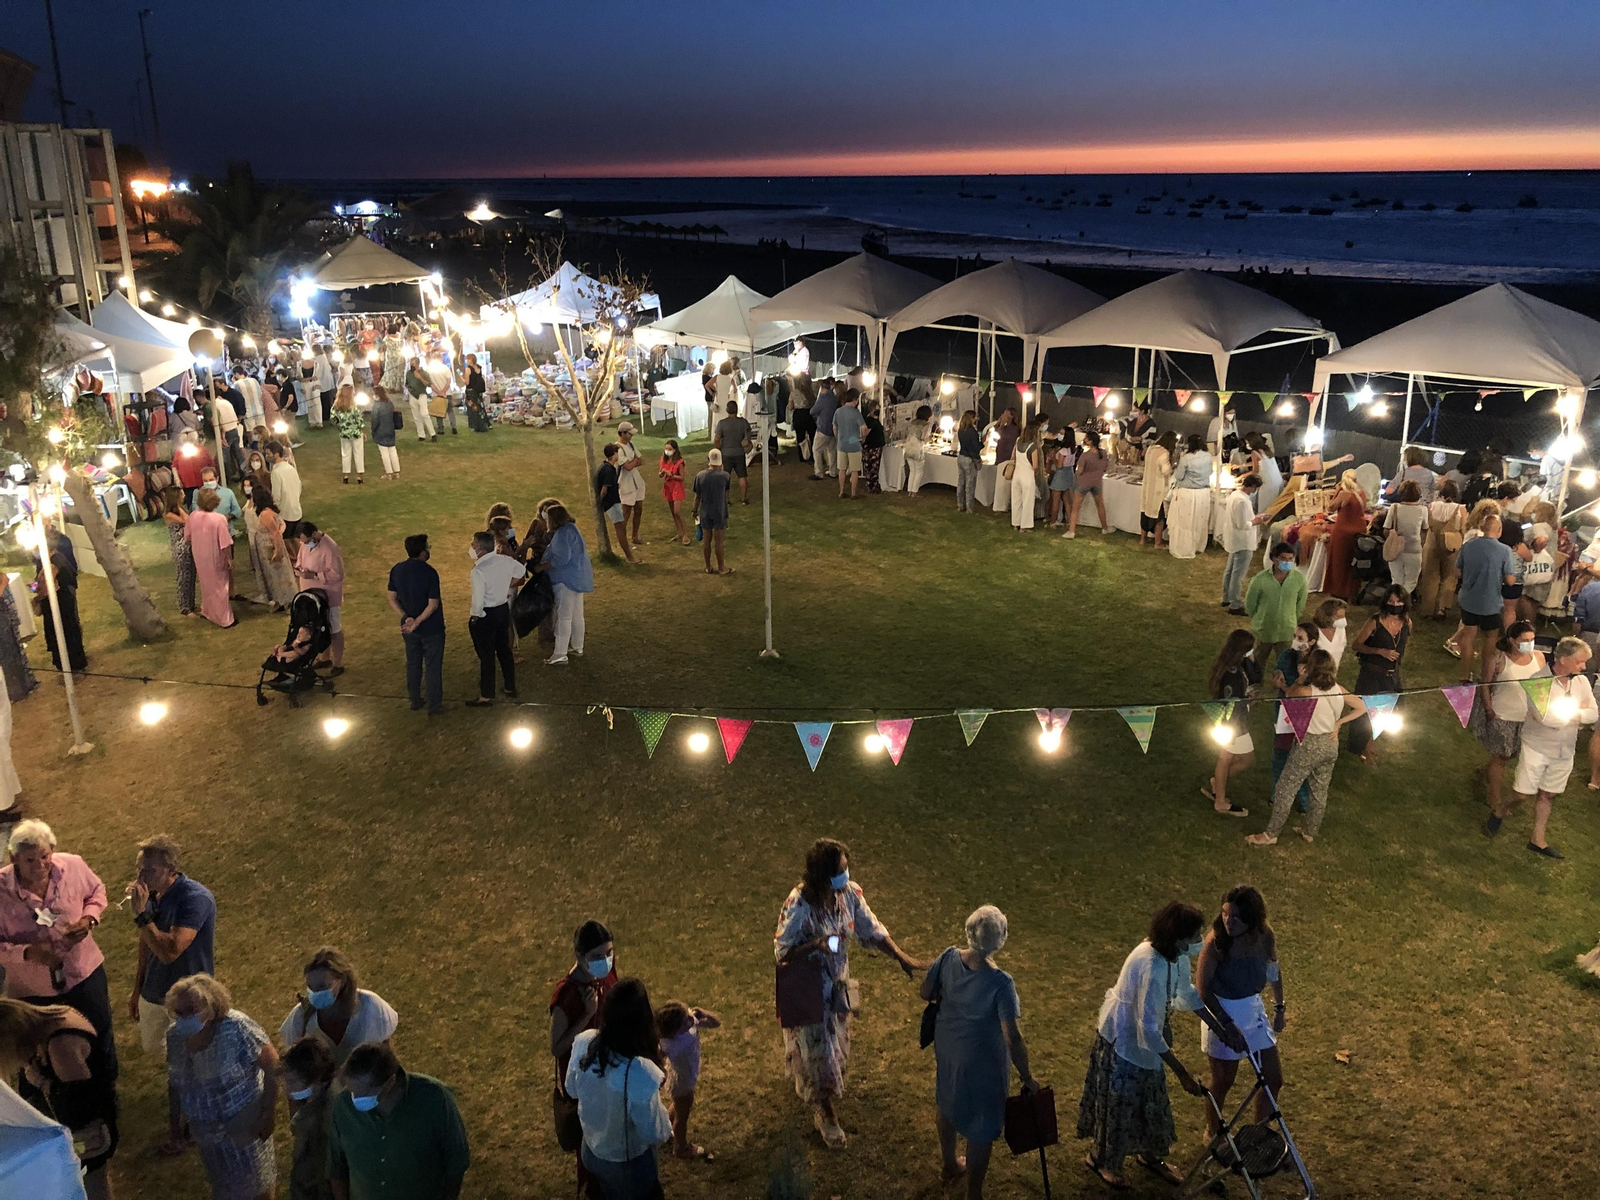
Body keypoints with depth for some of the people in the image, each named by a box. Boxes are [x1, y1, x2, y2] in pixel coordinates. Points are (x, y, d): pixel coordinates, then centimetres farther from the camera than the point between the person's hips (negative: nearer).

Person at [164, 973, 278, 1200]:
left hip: (244, 1124, -4)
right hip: (207, 1130, 4)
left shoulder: (235, 1027, -30)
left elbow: (272, 1064, -24)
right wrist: (175, 1120, 9)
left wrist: (270, 1111, -22)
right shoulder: (175, 1036, -14)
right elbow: (175, 1080, 4)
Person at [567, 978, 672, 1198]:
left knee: (605, 1193, 33)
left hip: (592, 1150, 5)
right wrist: (667, 1132, -4)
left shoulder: (584, 1043, -26)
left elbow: (572, 1090, -5)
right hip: (628, 1162, -4)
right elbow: (652, 1133, -24)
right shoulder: (642, 1074, -41)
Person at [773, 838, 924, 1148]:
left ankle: (803, 1079, 57)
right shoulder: (798, 905, -32)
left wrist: (901, 957, -11)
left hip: (837, 983, 6)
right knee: (819, 1050, 7)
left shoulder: (850, 893, -15)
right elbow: (782, 951, -23)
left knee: (835, 1040, 27)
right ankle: (826, 1115, 30)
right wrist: (816, 944, -38)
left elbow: (872, 930, -3)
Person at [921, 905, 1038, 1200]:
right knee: (981, 1128, 17)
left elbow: (926, 993, -3)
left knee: (948, 1108, 30)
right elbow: (1013, 1038, -28)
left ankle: (951, 1165, 54)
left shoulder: (949, 958, -19)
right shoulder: (1000, 983, -33)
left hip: (947, 1049, 6)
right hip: (981, 1061, -5)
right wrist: (1027, 1078, -15)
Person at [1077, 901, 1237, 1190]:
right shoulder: (1152, 968, -39)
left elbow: (1187, 993, 8)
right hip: (1122, 1038, -8)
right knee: (1120, 1100, 11)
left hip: (1144, 1036, 8)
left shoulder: (1176, 954, -12)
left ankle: (1151, 1155, 45)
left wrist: (1221, 1031, 9)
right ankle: (1100, 1158, 35)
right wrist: (1182, 1073, -31)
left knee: (1152, 1097, 23)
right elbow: (1149, 1029, -36)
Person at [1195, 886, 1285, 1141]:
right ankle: (1213, 1133, 37)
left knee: (1273, 1079, 14)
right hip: (1222, 1013, -5)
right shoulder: (1216, 941, -27)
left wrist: (1279, 1008, 13)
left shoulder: (1264, 936, -13)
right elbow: (1202, 986, -23)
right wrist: (1227, 1023, -26)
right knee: (1223, 1082, 12)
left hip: (1254, 1010, 5)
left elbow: (1275, 972, 6)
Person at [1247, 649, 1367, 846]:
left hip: (1309, 746, -6)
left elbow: (1289, 694, -4)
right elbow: (1362, 708, 5)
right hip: (1331, 745, 6)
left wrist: (1300, 680, 2)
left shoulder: (1306, 691, -25)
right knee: (1320, 791, 20)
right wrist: (1338, 722, 3)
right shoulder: (1338, 690, -6)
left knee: (1284, 790, 6)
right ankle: (1310, 833, 35)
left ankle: (1271, 834, 14)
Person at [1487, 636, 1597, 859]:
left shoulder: (1582, 682, -4)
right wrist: (1577, 712, -14)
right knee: (1522, 794, 1)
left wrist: (1566, 715, -19)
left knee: (1548, 795, 15)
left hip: (1564, 751, 5)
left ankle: (1538, 840, 28)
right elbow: (1545, 717, -28)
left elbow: (1593, 715, -5)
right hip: (1537, 747, -5)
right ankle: (1499, 813, 31)